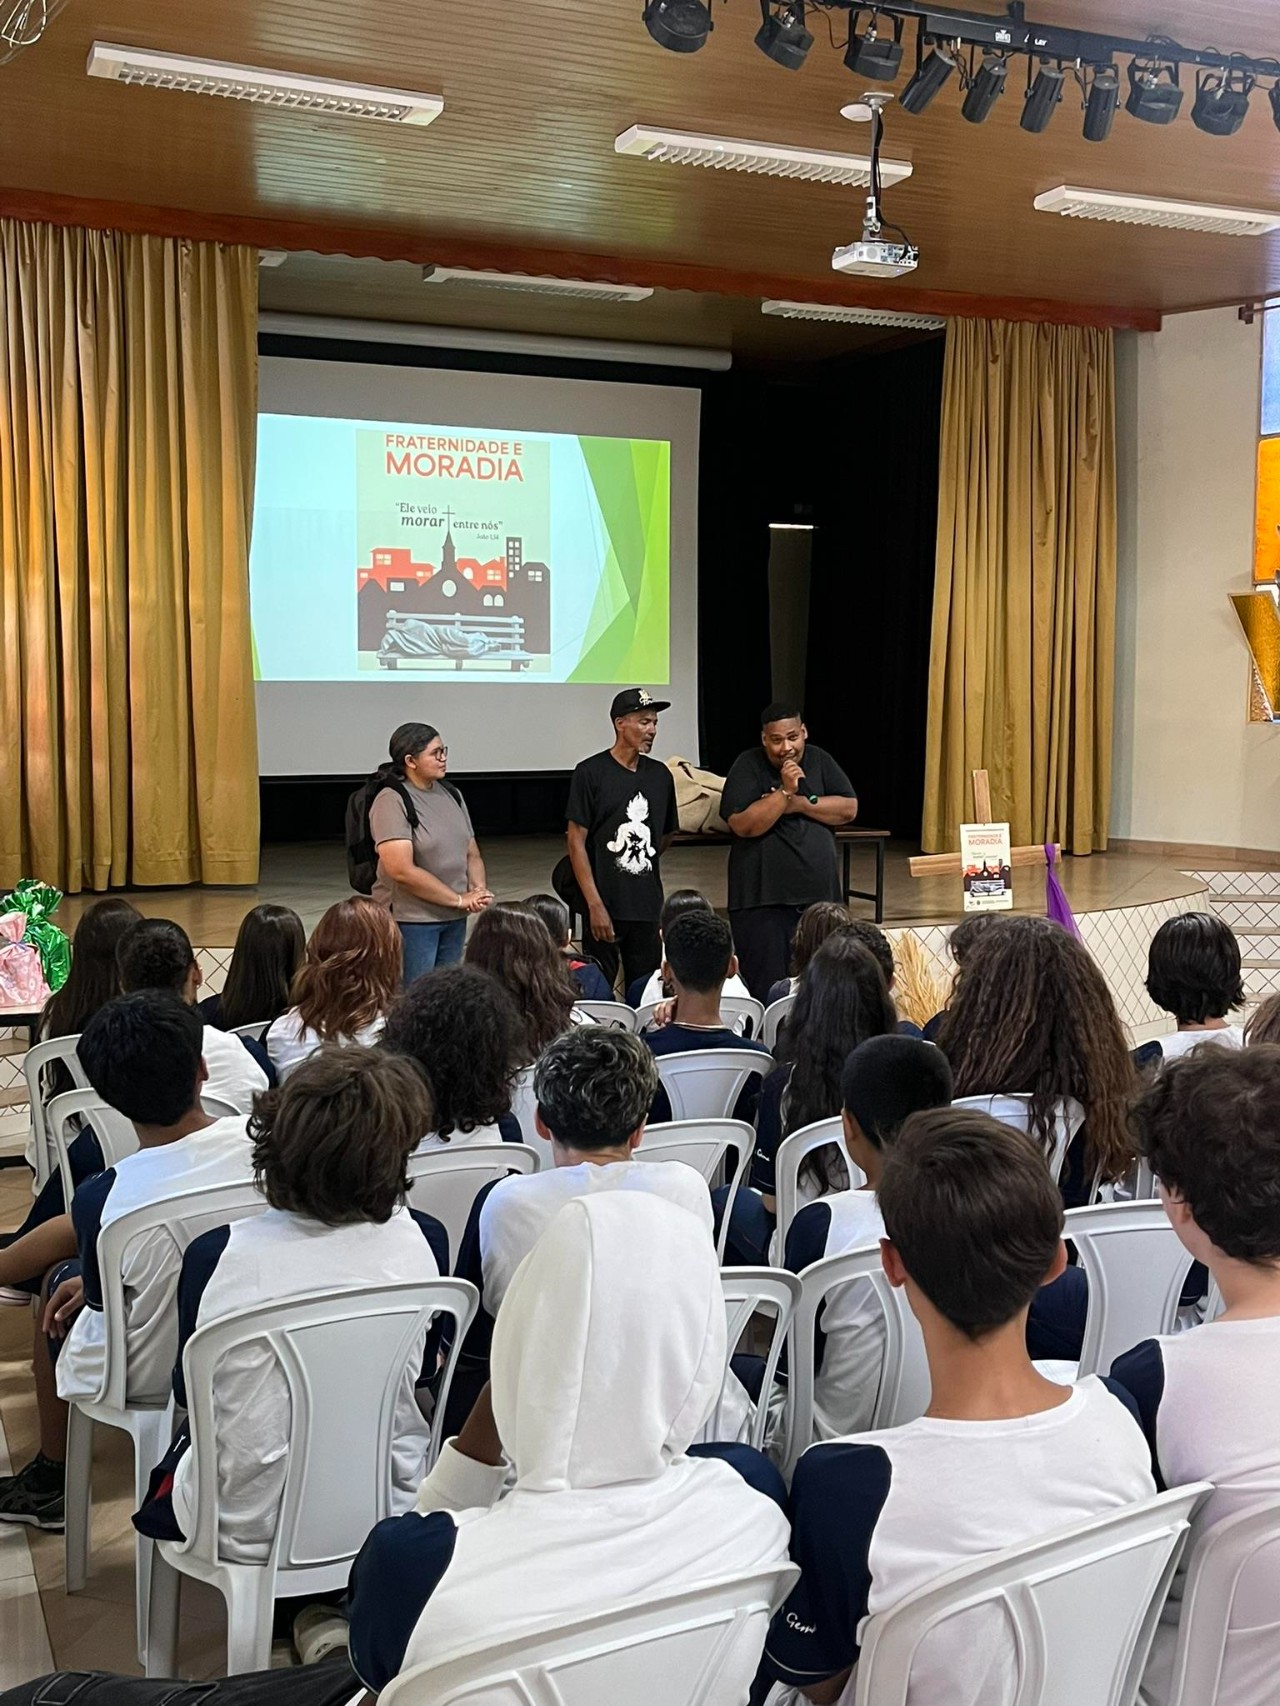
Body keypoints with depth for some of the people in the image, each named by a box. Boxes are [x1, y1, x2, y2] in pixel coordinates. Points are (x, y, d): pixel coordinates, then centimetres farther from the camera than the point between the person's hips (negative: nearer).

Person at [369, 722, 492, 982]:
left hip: (455, 920, 7)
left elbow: (472, 854, 16)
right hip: (410, 920, -7)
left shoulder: (451, 794, 13)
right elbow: (402, 871, -21)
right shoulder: (392, 802, -12)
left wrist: (478, 891, -6)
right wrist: (460, 899, -16)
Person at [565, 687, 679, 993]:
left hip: (648, 908, 5)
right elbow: (576, 841, -9)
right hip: (605, 907, -5)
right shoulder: (591, 772, -6)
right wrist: (595, 905, -14)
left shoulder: (660, 774, 9)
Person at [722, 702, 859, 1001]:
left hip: (819, 895, 4)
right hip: (763, 899, -4)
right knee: (765, 992, -5)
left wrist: (800, 803, -10)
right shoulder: (748, 766, -4)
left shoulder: (820, 760, 9)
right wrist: (785, 791, -20)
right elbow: (743, 825, -14)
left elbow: (848, 809, 1)